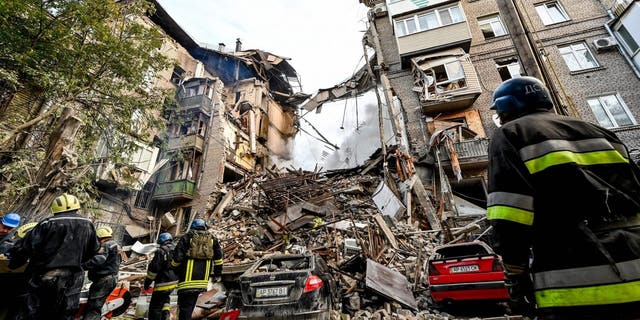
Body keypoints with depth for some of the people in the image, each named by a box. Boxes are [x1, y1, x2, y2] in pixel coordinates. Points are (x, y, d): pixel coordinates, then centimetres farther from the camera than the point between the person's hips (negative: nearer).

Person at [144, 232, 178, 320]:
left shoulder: (161, 251, -15)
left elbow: (153, 269, -16)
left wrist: (147, 282, -4)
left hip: (163, 283, -8)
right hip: (174, 282, 8)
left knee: (155, 306, 4)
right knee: (164, 297, 30)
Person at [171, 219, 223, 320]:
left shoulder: (187, 237, -1)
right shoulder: (212, 238, 8)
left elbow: (178, 255, -5)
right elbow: (218, 254, 6)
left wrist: (173, 267, 14)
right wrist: (218, 270, 16)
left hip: (187, 279, -4)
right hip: (202, 280, 4)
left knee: (184, 305, 1)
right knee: (190, 305, 20)